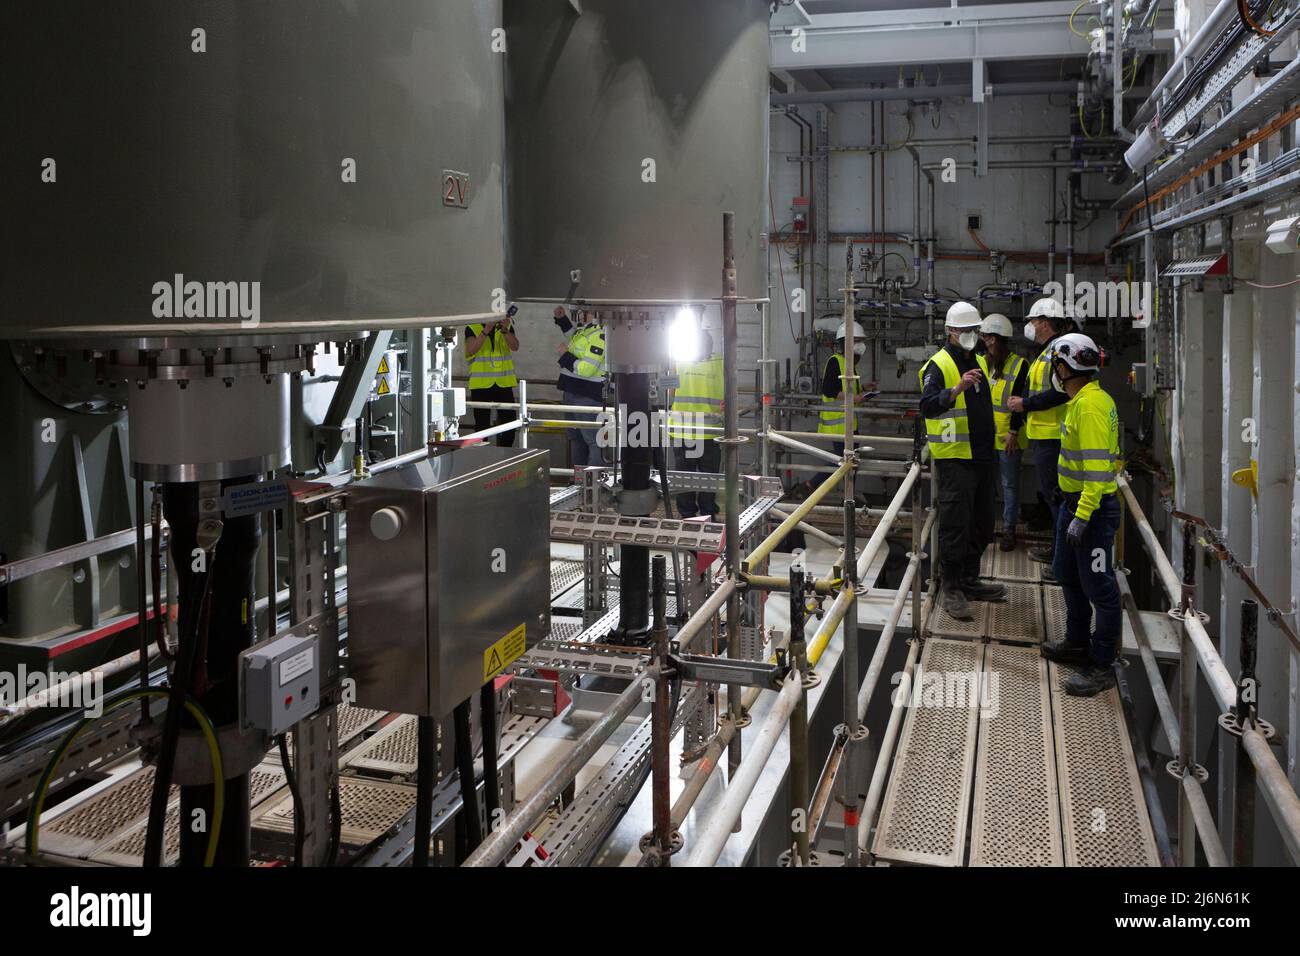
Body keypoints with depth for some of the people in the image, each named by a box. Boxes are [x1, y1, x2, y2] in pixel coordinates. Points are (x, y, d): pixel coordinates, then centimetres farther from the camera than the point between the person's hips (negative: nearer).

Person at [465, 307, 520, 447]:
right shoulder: (472, 328, 0)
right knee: (482, 425, 2)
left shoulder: (507, 326, 8)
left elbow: (515, 347, -8)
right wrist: (486, 330, -24)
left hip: (504, 383, 3)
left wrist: (505, 330, -25)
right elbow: (471, 350, -15)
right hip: (481, 384, -2)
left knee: (509, 422, 3)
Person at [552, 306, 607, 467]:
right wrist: (561, 318, 23)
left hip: (587, 397, -11)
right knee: (575, 437, 20)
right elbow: (572, 333, 39)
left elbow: (586, 369, -24)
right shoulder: (580, 331, 11)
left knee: (592, 440, -7)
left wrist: (565, 356, -12)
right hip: (572, 392, 11)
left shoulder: (598, 336, -19)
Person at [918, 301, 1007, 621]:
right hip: (955, 459, -8)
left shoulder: (979, 362, 17)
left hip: (982, 457, 8)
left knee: (982, 524, 14)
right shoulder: (938, 365, -9)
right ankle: (952, 590, 1)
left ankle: (970, 581, 27)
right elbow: (928, 406, -24)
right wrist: (957, 389, -38)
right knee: (955, 525, -7)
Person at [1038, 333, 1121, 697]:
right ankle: (1078, 644, 38)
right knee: (1069, 575, 22)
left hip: (1093, 507, -11)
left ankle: (1102, 666, 6)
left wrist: (1082, 516, -27)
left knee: (1098, 587, -2)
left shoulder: (1091, 405, -21)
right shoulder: (1081, 400, 12)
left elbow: (1097, 466, -26)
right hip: (1072, 502, 11)